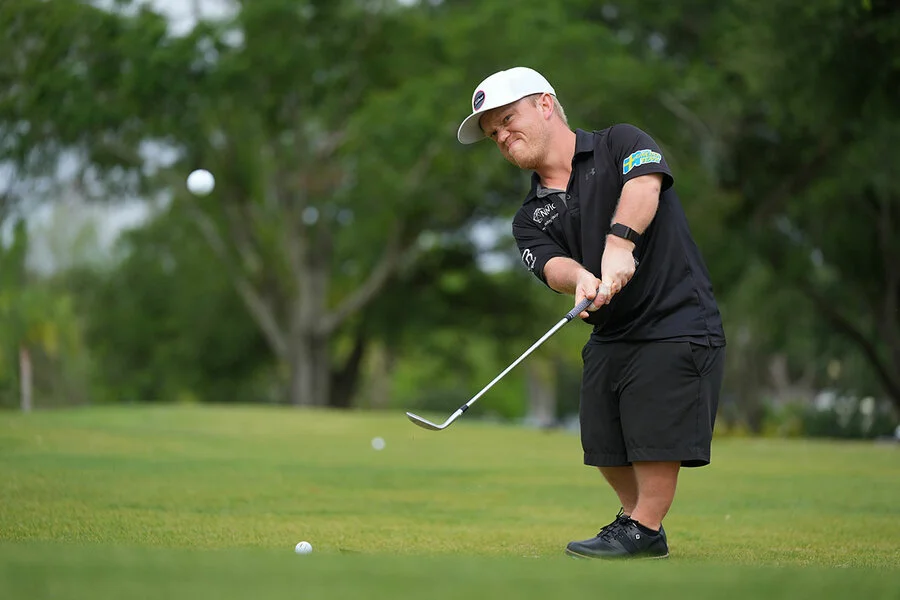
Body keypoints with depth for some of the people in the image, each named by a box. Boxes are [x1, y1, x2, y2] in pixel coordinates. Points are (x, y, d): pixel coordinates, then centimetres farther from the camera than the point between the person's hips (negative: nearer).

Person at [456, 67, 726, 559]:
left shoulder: (620, 144, -2)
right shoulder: (531, 218, 11)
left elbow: (644, 185, -24)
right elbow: (551, 263, -9)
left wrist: (620, 242, -41)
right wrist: (580, 279, -32)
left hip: (676, 322, -6)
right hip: (609, 334, 6)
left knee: (655, 436, -8)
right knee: (605, 443, 9)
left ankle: (644, 530, 6)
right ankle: (635, 518, 29)